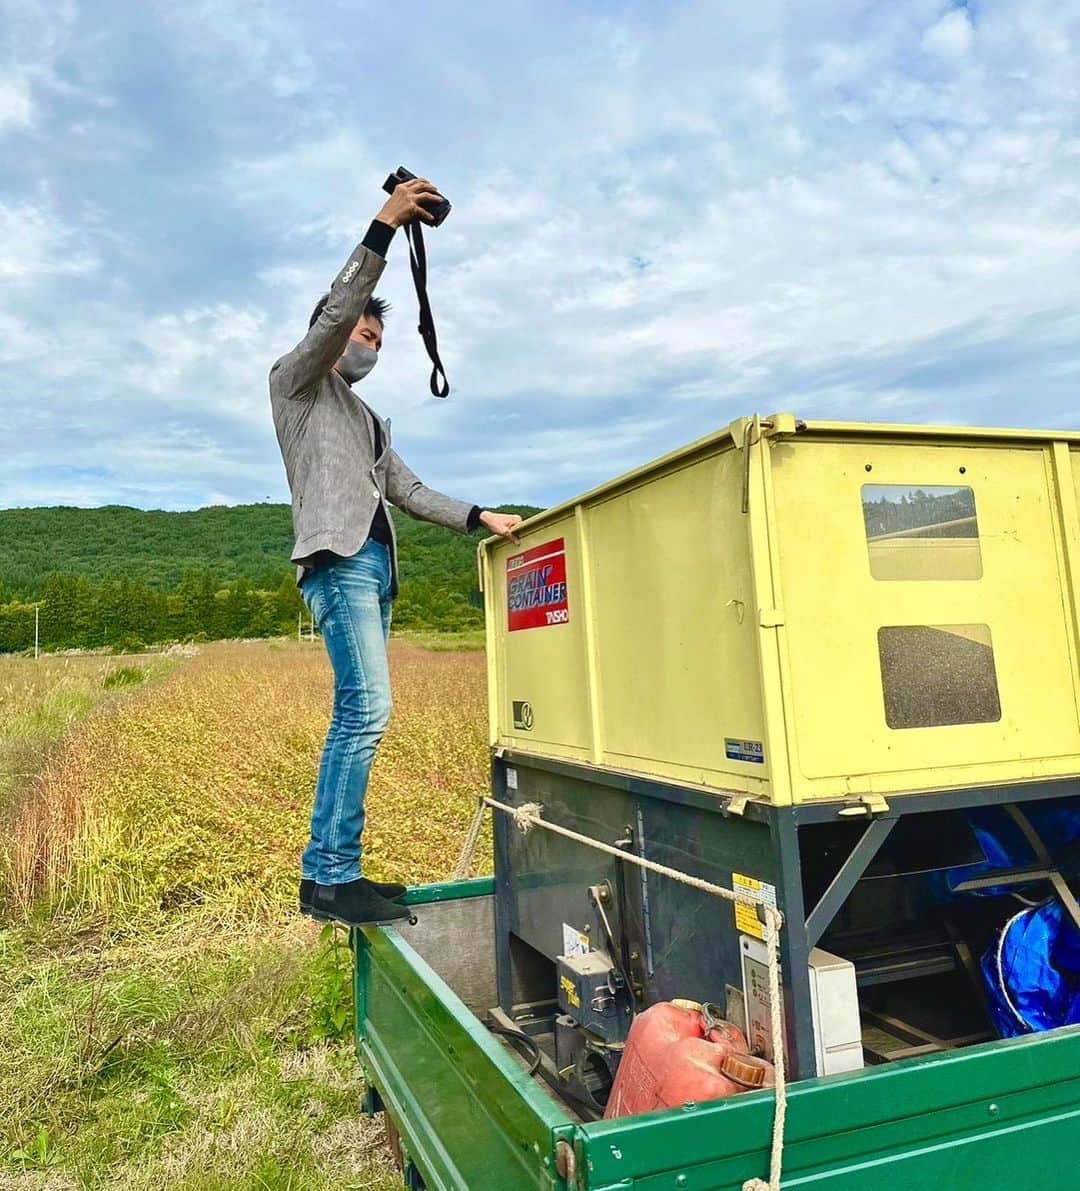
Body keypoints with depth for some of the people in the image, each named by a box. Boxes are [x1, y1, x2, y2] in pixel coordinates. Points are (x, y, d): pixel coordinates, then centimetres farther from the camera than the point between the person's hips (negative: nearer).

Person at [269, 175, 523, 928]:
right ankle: (333, 876, -15)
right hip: (338, 559, -8)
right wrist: (384, 229, -11)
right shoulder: (297, 381, 11)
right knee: (368, 708, -19)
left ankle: (329, 873, 8)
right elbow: (335, 313, -7)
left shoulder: (369, 420, 30)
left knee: (358, 717, 3)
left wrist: (479, 518, 12)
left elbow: (408, 491, 22)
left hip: (376, 568, 8)